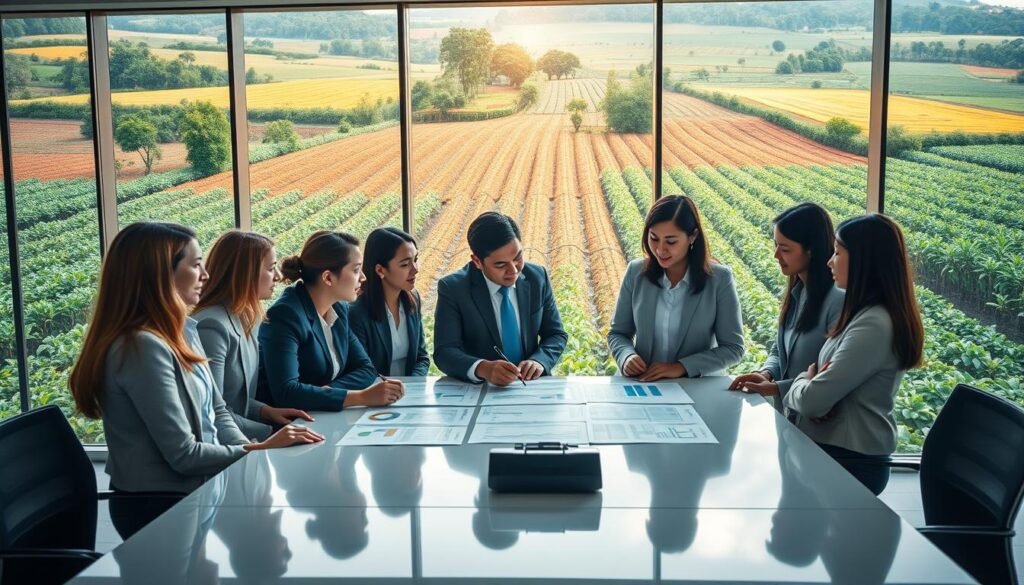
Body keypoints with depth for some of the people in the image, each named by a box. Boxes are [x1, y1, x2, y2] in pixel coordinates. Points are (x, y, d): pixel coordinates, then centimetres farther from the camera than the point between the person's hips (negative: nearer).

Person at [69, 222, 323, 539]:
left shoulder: (183, 331, 6)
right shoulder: (142, 347, -23)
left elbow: (216, 410, 10)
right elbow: (183, 454, -22)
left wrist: (254, 450, -6)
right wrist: (259, 451, -12)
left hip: (192, 492, 8)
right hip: (161, 507, -8)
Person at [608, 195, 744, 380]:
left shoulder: (719, 279, -7)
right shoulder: (636, 272, 0)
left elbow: (733, 347, -6)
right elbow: (617, 333, 7)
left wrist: (682, 367, -17)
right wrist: (627, 356, -14)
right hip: (643, 383, 1)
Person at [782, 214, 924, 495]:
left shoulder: (873, 325, -24)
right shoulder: (866, 314, 8)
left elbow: (812, 400, -25)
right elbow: (831, 386, 12)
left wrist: (803, 379, -3)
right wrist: (812, 379, -10)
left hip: (848, 461, -9)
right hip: (838, 453, 9)